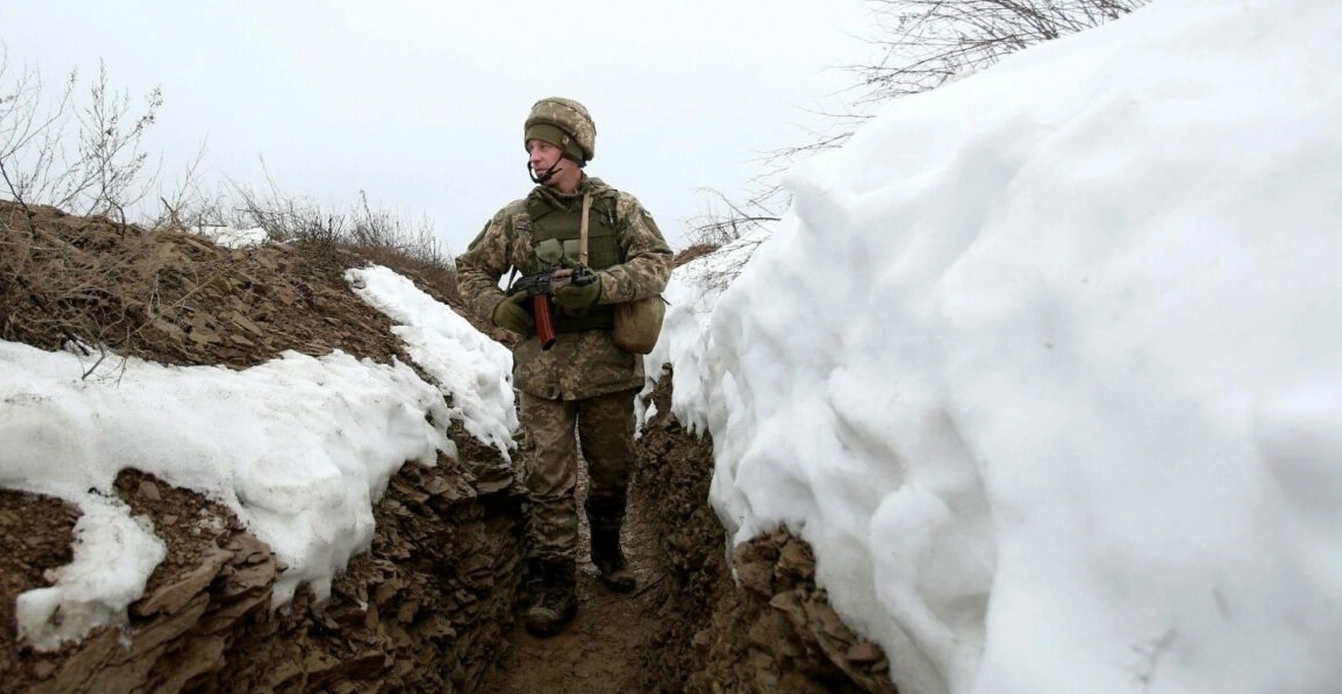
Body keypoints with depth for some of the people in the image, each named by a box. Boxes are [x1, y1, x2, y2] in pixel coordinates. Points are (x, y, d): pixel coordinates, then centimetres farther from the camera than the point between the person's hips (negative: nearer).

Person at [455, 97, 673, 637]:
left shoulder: (619, 207, 1)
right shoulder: (516, 218, 5)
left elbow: (657, 261, -8)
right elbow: (470, 269, 13)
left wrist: (601, 286, -23)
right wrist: (497, 307, -7)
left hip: (609, 369, 0)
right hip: (543, 373, 0)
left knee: (612, 470, 15)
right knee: (549, 481, 2)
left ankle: (607, 550, 39)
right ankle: (557, 587, 14)